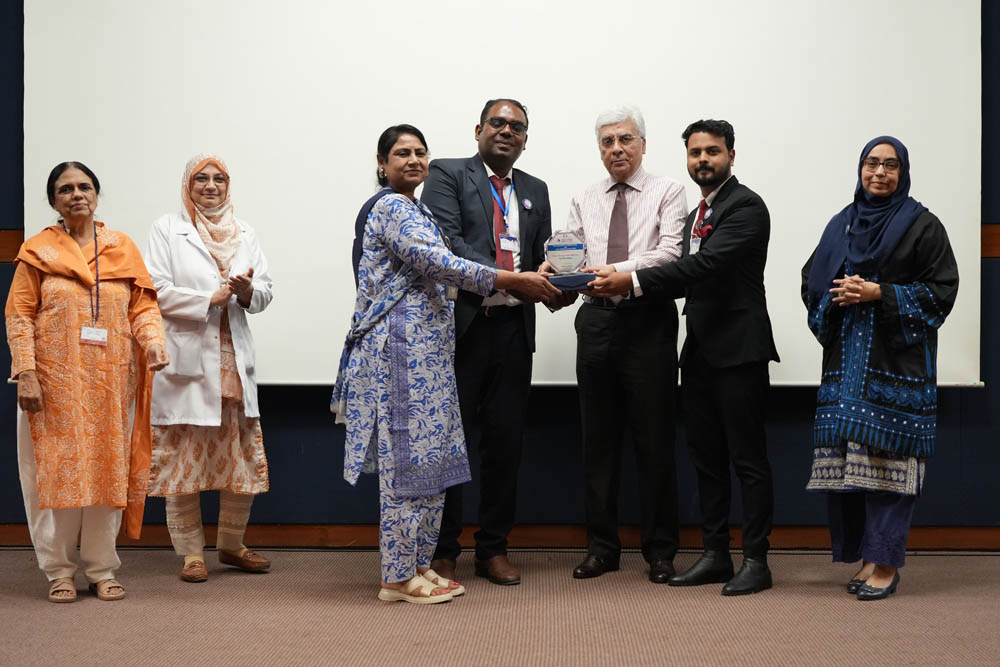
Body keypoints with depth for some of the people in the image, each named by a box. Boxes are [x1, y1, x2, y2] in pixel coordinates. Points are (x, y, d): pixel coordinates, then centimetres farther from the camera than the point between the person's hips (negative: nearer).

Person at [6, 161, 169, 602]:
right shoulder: (38, 251, 2)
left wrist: (153, 340, -14)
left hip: (111, 382, 2)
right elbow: (19, 315, -2)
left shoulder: (123, 248, 8)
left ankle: (102, 570, 16)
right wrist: (26, 373, -11)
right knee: (57, 471, 1)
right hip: (55, 383, -2)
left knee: (107, 471, 6)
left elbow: (143, 306, 6)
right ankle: (59, 571, 13)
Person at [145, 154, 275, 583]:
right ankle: (191, 553, 10)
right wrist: (209, 299, -11)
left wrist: (249, 291, -10)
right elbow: (156, 291, -6)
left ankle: (232, 544, 22)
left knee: (244, 458, 6)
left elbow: (265, 293, 12)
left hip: (235, 361, 4)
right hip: (186, 362, -4)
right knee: (184, 458, -1)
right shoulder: (167, 230, 3)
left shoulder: (244, 234, 17)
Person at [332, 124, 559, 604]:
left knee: (431, 457, 10)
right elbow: (437, 263, -20)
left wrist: (516, 284, 14)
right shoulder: (391, 208, -10)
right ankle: (398, 576, 0)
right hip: (402, 347, -10)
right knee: (407, 457, -6)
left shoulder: (417, 212, 20)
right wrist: (510, 280, -21)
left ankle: (419, 564, 17)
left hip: (428, 351, 10)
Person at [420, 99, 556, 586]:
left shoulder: (535, 191, 19)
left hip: (513, 327, 5)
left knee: (506, 439, 7)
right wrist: (506, 278, -24)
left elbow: (544, 257, 18)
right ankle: (441, 551, 10)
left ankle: (494, 549, 17)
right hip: (459, 325, -5)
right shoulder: (447, 175, 2)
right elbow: (447, 240, -12)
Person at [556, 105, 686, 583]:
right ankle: (601, 546, 17)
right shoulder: (584, 202, 16)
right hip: (597, 319, 4)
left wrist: (618, 270, -24)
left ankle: (660, 551, 10)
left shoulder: (667, 193, 4)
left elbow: (670, 253, -10)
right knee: (598, 439, 7)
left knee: (654, 440, 0)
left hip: (649, 320, -4)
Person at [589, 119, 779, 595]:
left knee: (748, 458, -3)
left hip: (739, 350, -9)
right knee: (706, 457, 11)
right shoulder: (697, 214, 19)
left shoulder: (746, 207, -10)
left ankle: (756, 560, 4)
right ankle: (715, 555, 18)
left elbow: (707, 265, -22)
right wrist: (627, 285, 4)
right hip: (700, 351, 9)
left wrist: (634, 281, -27)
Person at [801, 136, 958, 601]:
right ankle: (864, 556, 10)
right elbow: (812, 283, 19)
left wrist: (880, 294, -12)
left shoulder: (922, 226, 2)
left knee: (887, 458, -8)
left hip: (898, 360, -5)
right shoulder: (841, 225, 16)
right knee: (846, 457, 0)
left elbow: (941, 291, -4)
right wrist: (839, 293, -3)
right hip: (846, 359, 5)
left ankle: (886, 564, -3)